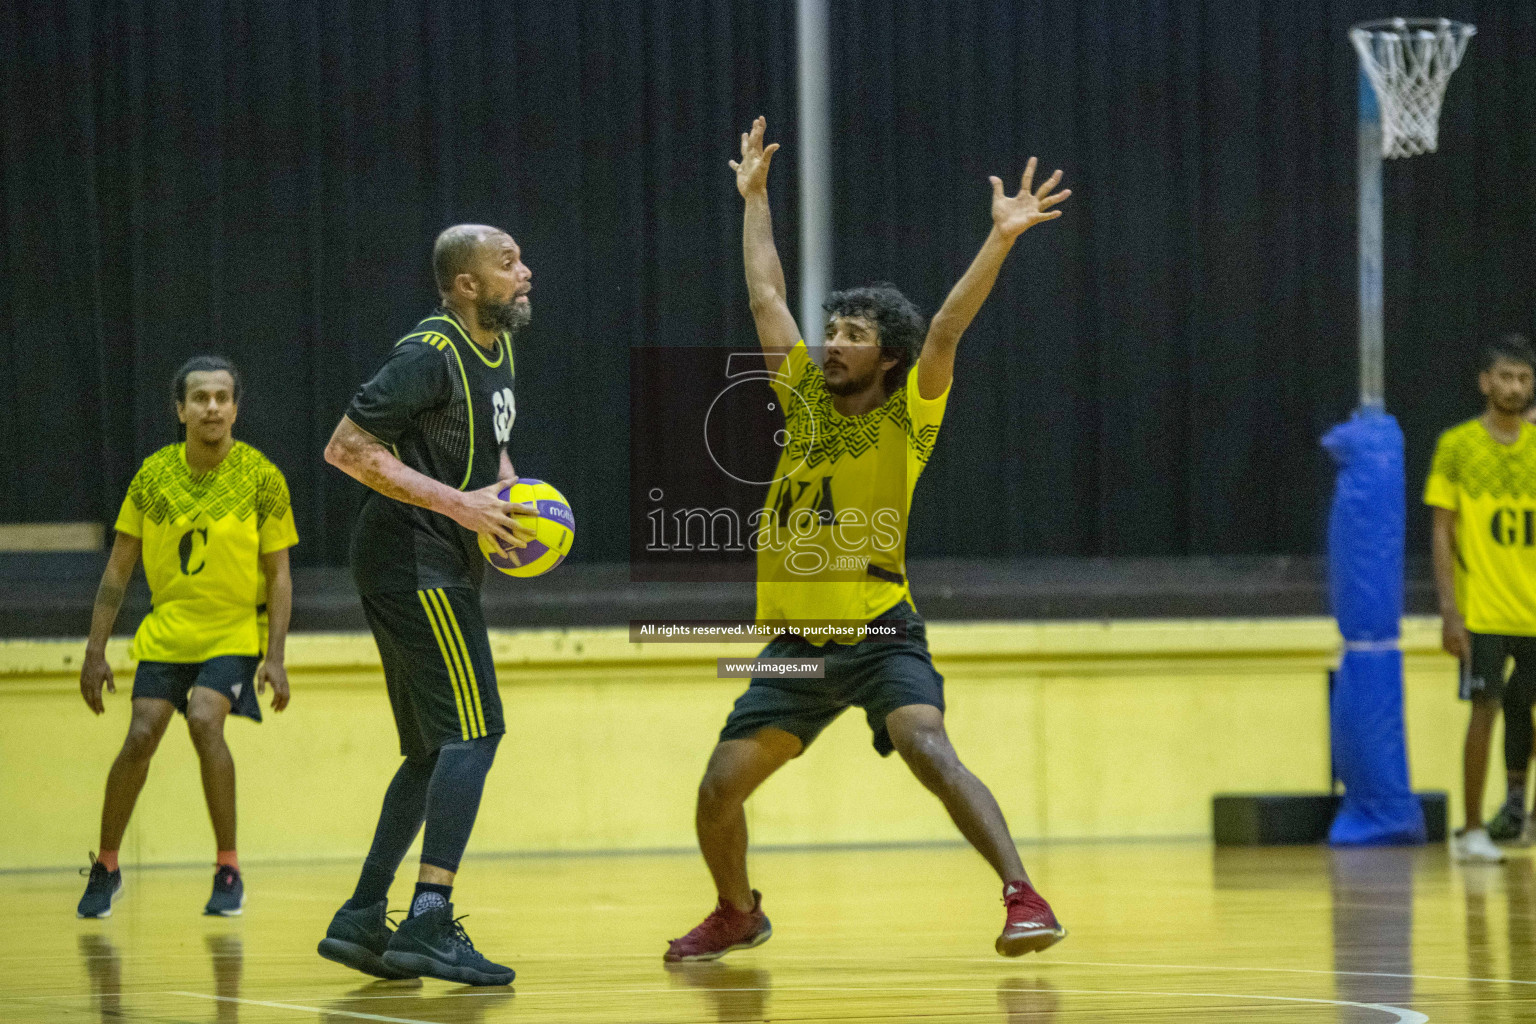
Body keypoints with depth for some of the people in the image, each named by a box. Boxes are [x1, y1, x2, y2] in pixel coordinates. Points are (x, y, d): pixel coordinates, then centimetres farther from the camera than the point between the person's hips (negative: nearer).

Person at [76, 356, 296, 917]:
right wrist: (95, 650, -2)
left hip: (236, 629, -3)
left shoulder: (262, 478, -10)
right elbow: (118, 567, 2)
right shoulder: (153, 475, -4)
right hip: (166, 629, 3)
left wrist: (275, 657, -15)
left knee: (204, 720, -25)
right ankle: (105, 867, 13)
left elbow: (278, 576, -6)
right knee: (140, 738, -9)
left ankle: (228, 869, -13)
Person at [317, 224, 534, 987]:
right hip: (412, 560, -10)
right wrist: (458, 503, -23)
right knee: (474, 731, -16)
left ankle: (362, 919, 18)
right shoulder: (430, 355, -16)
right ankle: (429, 924, -20)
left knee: (435, 750, 13)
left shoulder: (498, 347, 13)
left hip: (440, 571, 10)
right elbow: (346, 447, -21)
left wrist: (505, 482, 8)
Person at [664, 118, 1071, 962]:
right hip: (798, 641, 5)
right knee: (719, 788, 2)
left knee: (930, 752, -27)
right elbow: (766, 297, 17)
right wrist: (754, 199, 23)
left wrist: (1002, 240, -28)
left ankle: (1023, 898, -27)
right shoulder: (806, 399, 9)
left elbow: (945, 328, -16)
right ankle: (738, 913, 28)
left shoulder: (906, 416, -3)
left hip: (880, 635, -5)